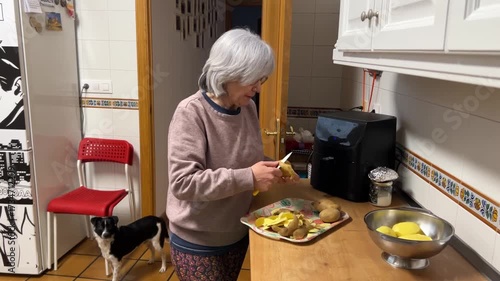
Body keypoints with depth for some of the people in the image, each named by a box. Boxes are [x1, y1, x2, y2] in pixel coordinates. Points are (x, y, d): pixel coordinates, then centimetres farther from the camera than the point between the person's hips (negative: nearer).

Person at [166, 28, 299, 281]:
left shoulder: (248, 108, -3)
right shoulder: (191, 113, -22)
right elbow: (183, 182, -29)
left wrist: (271, 170, -10)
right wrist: (249, 178, -32)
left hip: (237, 233, 6)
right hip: (197, 241, -6)